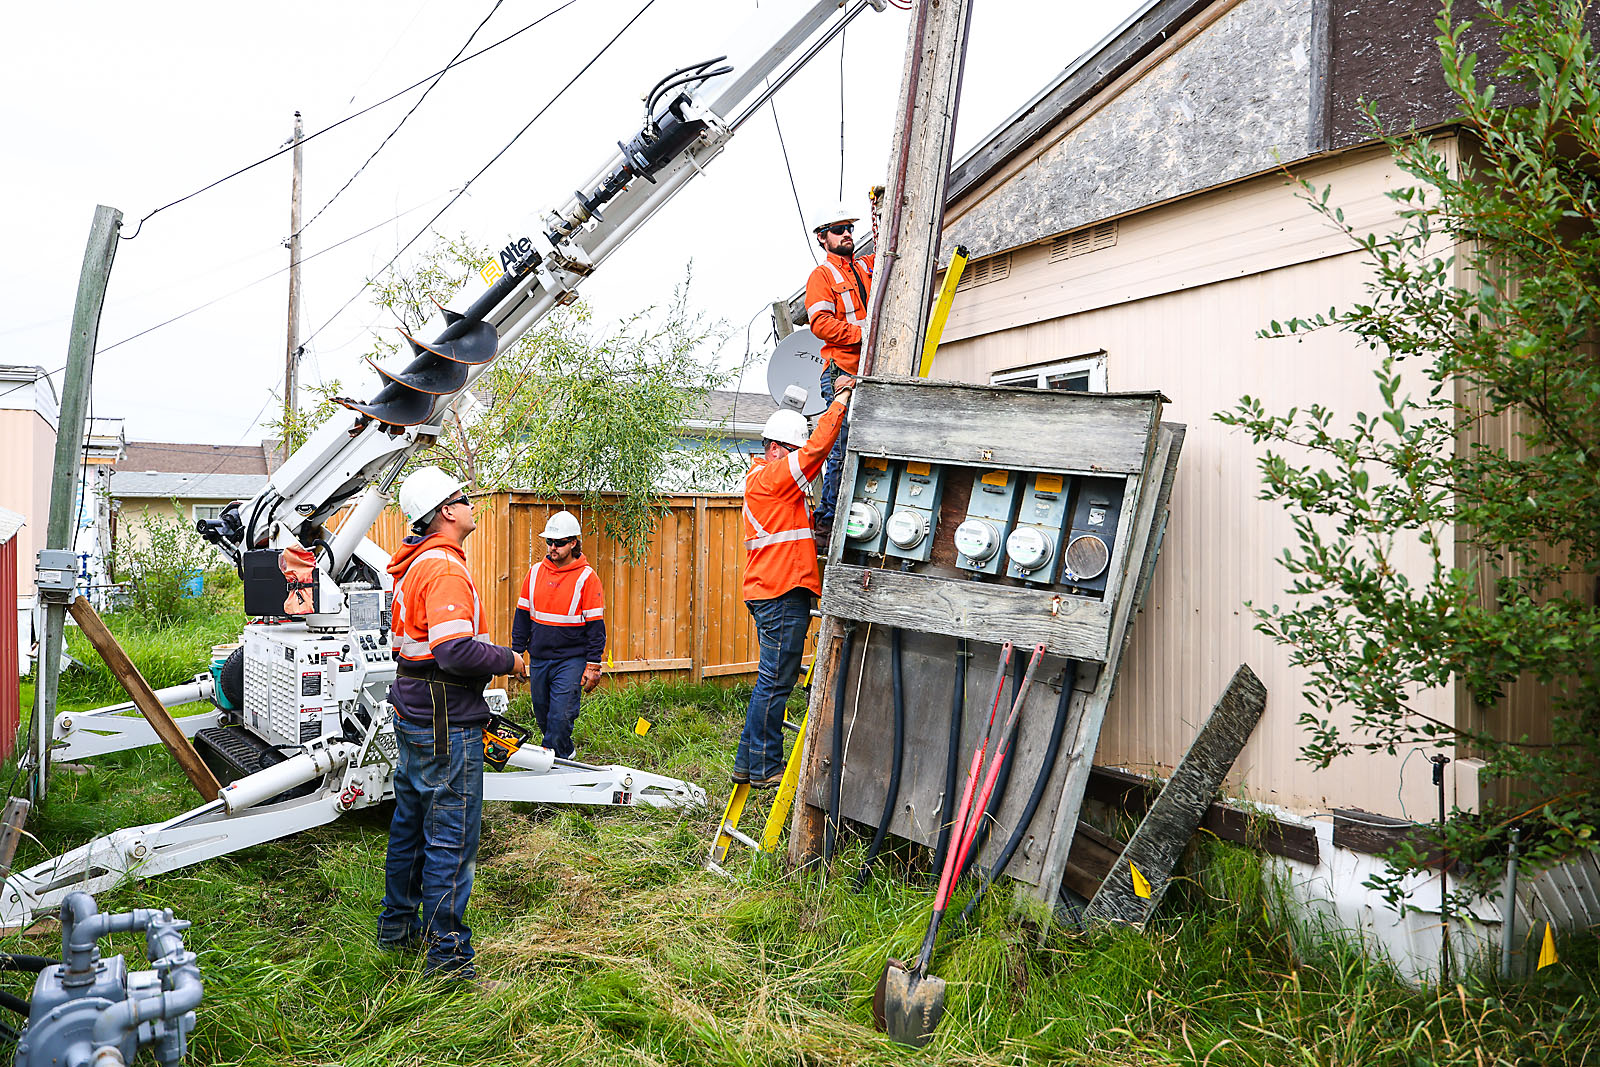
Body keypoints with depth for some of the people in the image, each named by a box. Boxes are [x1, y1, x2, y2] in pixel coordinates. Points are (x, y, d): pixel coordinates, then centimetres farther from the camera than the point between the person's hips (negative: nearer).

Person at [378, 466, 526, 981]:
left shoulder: (415, 566, 13)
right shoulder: (445, 568, -20)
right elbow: (457, 651, -30)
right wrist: (509, 661, -14)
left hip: (413, 716, 11)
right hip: (446, 725, -11)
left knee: (410, 823, 21)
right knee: (451, 838, -3)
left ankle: (397, 924, 36)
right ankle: (448, 954, 5)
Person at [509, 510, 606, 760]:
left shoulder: (586, 577, -8)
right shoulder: (536, 572, 6)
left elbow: (596, 626, -7)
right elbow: (522, 616, 14)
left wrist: (593, 666, -10)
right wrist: (517, 652, 10)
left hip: (571, 661, -5)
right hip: (538, 659, 5)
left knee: (561, 717, -9)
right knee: (543, 716, 13)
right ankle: (566, 753, 33)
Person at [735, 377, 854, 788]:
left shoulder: (768, 479, 20)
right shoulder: (769, 476, -10)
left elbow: (813, 456, 24)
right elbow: (816, 449, -18)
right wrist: (841, 399, -11)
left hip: (774, 594, 11)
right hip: (781, 594, -11)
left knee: (773, 681, 14)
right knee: (776, 682, -5)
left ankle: (748, 764, 19)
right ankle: (763, 769, 2)